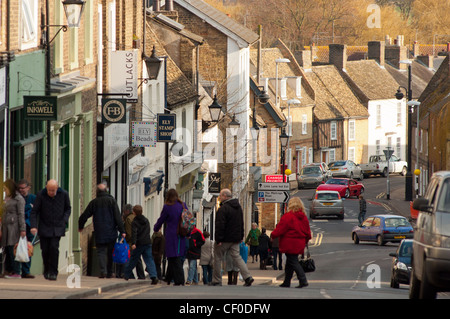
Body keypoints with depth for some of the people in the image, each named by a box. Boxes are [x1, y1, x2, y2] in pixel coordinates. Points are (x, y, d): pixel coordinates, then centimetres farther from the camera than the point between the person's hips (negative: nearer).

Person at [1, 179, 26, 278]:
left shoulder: (19, 199, -7)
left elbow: (21, 215, -11)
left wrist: (22, 229, -16)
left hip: (14, 227, -8)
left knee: (13, 250, -9)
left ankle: (16, 272, -7)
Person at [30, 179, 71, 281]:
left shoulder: (64, 194, -7)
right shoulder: (41, 195, -11)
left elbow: (68, 209, 9)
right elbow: (34, 211, -7)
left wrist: (64, 221, -5)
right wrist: (33, 226, -17)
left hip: (58, 227, -1)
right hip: (44, 227, 1)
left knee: (54, 247, -15)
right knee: (45, 249, 1)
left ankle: (53, 272, -9)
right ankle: (46, 270, 24)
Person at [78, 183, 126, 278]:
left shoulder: (93, 202, 3)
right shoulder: (111, 200, -2)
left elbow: (84, 216, 11)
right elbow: (118, 217, -6)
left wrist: (80, 226, 28)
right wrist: (122, 230, -5)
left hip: (99, 233, 0)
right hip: (111, 233, 0)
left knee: (101, 251, 1)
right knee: (110, 252, 9)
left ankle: (103, 270, -18)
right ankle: (109, 273, 12)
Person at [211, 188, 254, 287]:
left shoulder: (223, 209, -17)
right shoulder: (238, 207, 13)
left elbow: (220, 226, -21)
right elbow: (241, 223, 20)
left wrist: (218, 239, -20)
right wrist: (241, 236, 23)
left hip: (225, 239, -8)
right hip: (236, 239, 8)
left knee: (218, 258, 4)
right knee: (237, 257, 8)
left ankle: (216, 281, 7)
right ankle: (247, 277, -8)